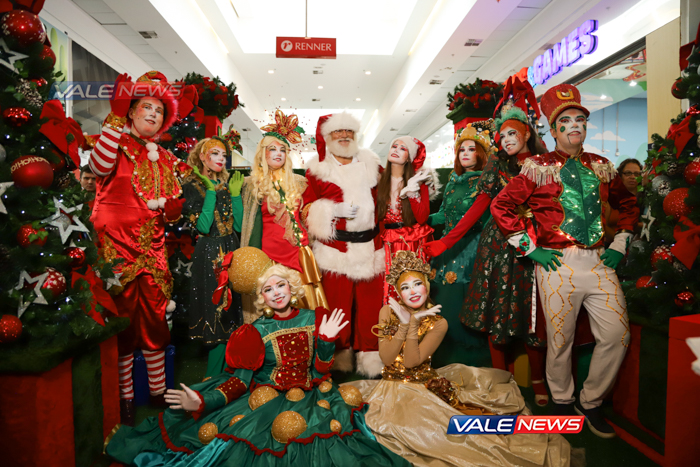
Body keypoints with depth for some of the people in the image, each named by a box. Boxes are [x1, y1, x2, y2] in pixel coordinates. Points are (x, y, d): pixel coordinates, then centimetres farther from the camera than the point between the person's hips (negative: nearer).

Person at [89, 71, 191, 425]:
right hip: (116, 245, -4)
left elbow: (172, 208, 19)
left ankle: (158, 391, 17)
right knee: (123, 317, -1)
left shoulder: (164, 158, 17)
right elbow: (100, 166, -22)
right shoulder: (117, 144, 3)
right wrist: (115, 117, -19)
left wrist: (174, 205, -2)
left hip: (152, 246, 4)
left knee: (154, 316, 6)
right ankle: (124, 397, 13)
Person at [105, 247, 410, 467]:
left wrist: (326, 341, -12)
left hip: (310, 397, 2)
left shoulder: (313, 320, 2)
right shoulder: (256, 332, -3)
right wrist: (201, 401, -21)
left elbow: (320, 374, 3)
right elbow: (239, 381, -8)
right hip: (266, 400, -2)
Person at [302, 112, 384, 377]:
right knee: (338, 304, 0)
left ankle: (370, 356, 17)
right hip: (335, 248, -2)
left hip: (370, 247, 2)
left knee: (370, 304, 4)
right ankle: (340, 357, 17)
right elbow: (308, 211, 2)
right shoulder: (318, 170, 6)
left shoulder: (371, 165, 15)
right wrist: (334, 210, -13)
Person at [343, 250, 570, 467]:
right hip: (391, 388, 3)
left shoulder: (438, 323, -8)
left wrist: (413, 323, -24)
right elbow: (386, 358, -12)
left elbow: (411, 362, -16)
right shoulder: (388, 312, -3)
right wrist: (404, 324, -22)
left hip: (425, 388, -2)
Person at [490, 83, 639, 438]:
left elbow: (627, 204, 26)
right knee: (560, 341, 6)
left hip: (599, 262, 4)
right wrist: (531, 248, -7)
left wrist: (620, 245, 13)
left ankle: (591, 402, 24)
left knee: (617, 335, 1)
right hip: (557, 263, -4)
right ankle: (562, 402, 30)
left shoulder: (601, 166, 13)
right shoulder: (539, 167, 0)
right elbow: (501, 206, -5)